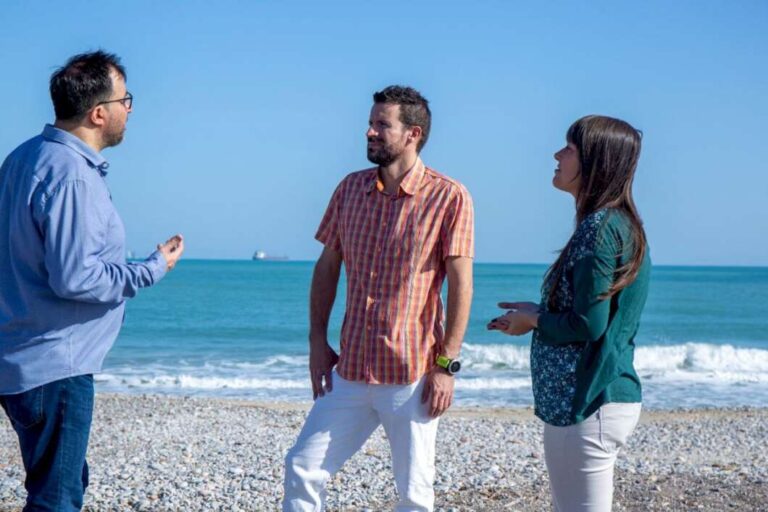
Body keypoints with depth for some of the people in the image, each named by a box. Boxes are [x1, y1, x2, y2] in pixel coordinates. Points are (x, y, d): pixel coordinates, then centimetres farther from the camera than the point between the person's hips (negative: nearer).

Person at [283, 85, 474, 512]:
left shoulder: (448, 197, -8)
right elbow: (327, 268, 13)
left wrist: (446, 365, -12)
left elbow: (461, 284, -9)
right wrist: (317, 341, 7)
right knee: (302, 469, 3)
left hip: (412, 375, -4)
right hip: (350, 370, 5)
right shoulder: (350, 189, 7)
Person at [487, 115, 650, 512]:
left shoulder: (599, 227, -17)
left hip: (587, 405, -10)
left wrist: (533, 320, -4)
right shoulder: (622, 224, 13)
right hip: (610, 395, 10)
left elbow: (588, 326, -21)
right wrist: (539, 313, 11)